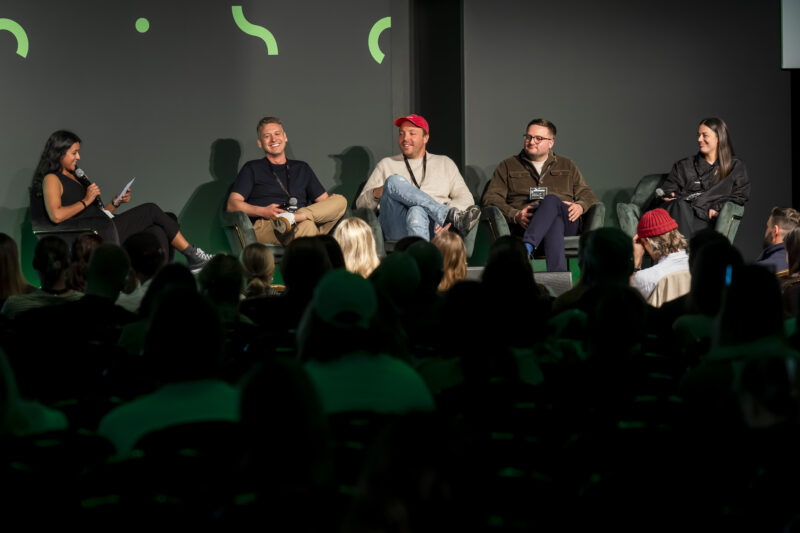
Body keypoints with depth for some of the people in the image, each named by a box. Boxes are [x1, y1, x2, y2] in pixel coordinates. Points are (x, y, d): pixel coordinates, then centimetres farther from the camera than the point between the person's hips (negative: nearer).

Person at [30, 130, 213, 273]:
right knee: (151, 211, -7)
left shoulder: (78, 177, 26)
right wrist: (86, 201, -11)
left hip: (103, 227, 9)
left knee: (157, 232, -13)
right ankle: (193, 255, 2)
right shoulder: (51, 179, -1)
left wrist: (115, 203, 7)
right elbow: (56, 215, -18)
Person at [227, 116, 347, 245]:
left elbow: (324, 199, 26)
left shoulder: (302, 168, 31)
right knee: (307, 224, -36)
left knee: (340, 200, -20)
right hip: (265, 227, -4)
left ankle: (290, 217, -37)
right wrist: (263, 211, -11)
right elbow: (232, 204, 8)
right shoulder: (252, 169, 20)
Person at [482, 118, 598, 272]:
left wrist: (580, 206, -3)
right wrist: (515, 215, -9)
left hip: (566, 221, 1)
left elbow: (587, 195, 24)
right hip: (525, 224, -1)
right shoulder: (507, 166, 24)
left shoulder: (568, 166, 30)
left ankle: (526, 248, -60)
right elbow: (490, 198, 12)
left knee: (551, 200, -37)